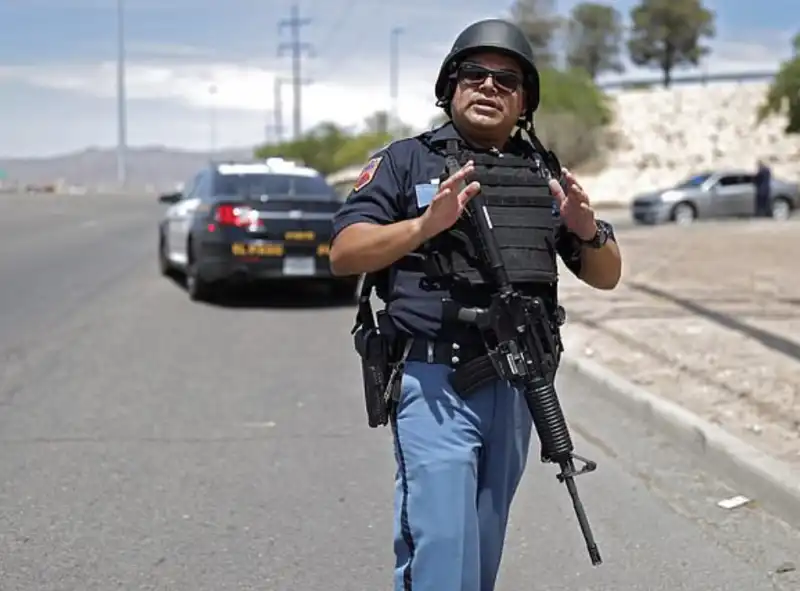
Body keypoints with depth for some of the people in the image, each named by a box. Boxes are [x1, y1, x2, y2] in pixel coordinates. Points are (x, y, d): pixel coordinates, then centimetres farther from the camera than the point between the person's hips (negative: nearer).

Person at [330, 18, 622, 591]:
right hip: (434, 383, -5)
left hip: (515, 388, 5)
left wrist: (587, 230, -10)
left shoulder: (544, 174, 13)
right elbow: (344, 254, -8)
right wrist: (426, 225, -23)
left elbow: (606, 276, 13)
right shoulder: (407, 161, 1)